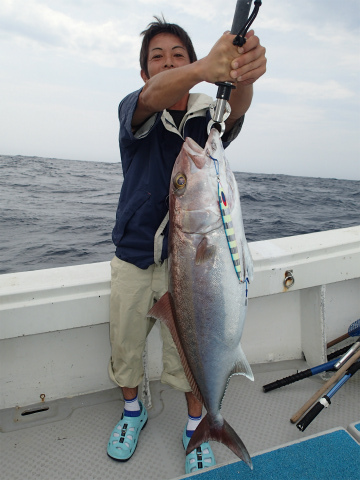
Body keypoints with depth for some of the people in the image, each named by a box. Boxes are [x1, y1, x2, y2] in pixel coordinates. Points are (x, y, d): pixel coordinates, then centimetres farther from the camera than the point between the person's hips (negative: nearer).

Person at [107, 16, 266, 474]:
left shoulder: (208, 118, -2)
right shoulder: (134, 110, -5)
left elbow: (234, 109, -26)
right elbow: (152, 98, -30)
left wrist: (243, 74, -49)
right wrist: (203, 69, -49)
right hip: (133, 258, 1)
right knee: (125, 345, 14)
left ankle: (195, 425, 34)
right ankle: (132, 410, 44)